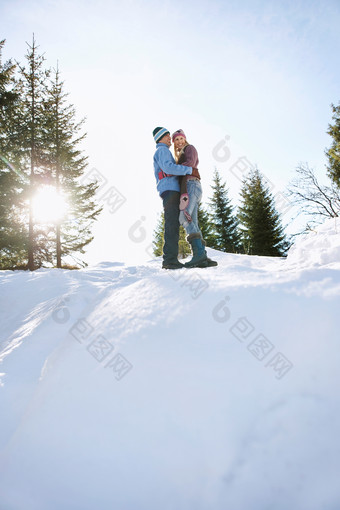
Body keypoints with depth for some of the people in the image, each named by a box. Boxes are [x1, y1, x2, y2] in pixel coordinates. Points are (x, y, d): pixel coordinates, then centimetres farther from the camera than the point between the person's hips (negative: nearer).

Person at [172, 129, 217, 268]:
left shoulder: (190, 148, 12)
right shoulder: (180, 157, 35)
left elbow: (190, 163, -9)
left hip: (191, 184, -8)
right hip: (187, 187, 8)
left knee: (185, 218, -26)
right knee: (192, 223, -5)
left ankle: (199, 253, -35)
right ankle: (203, 258, -13)